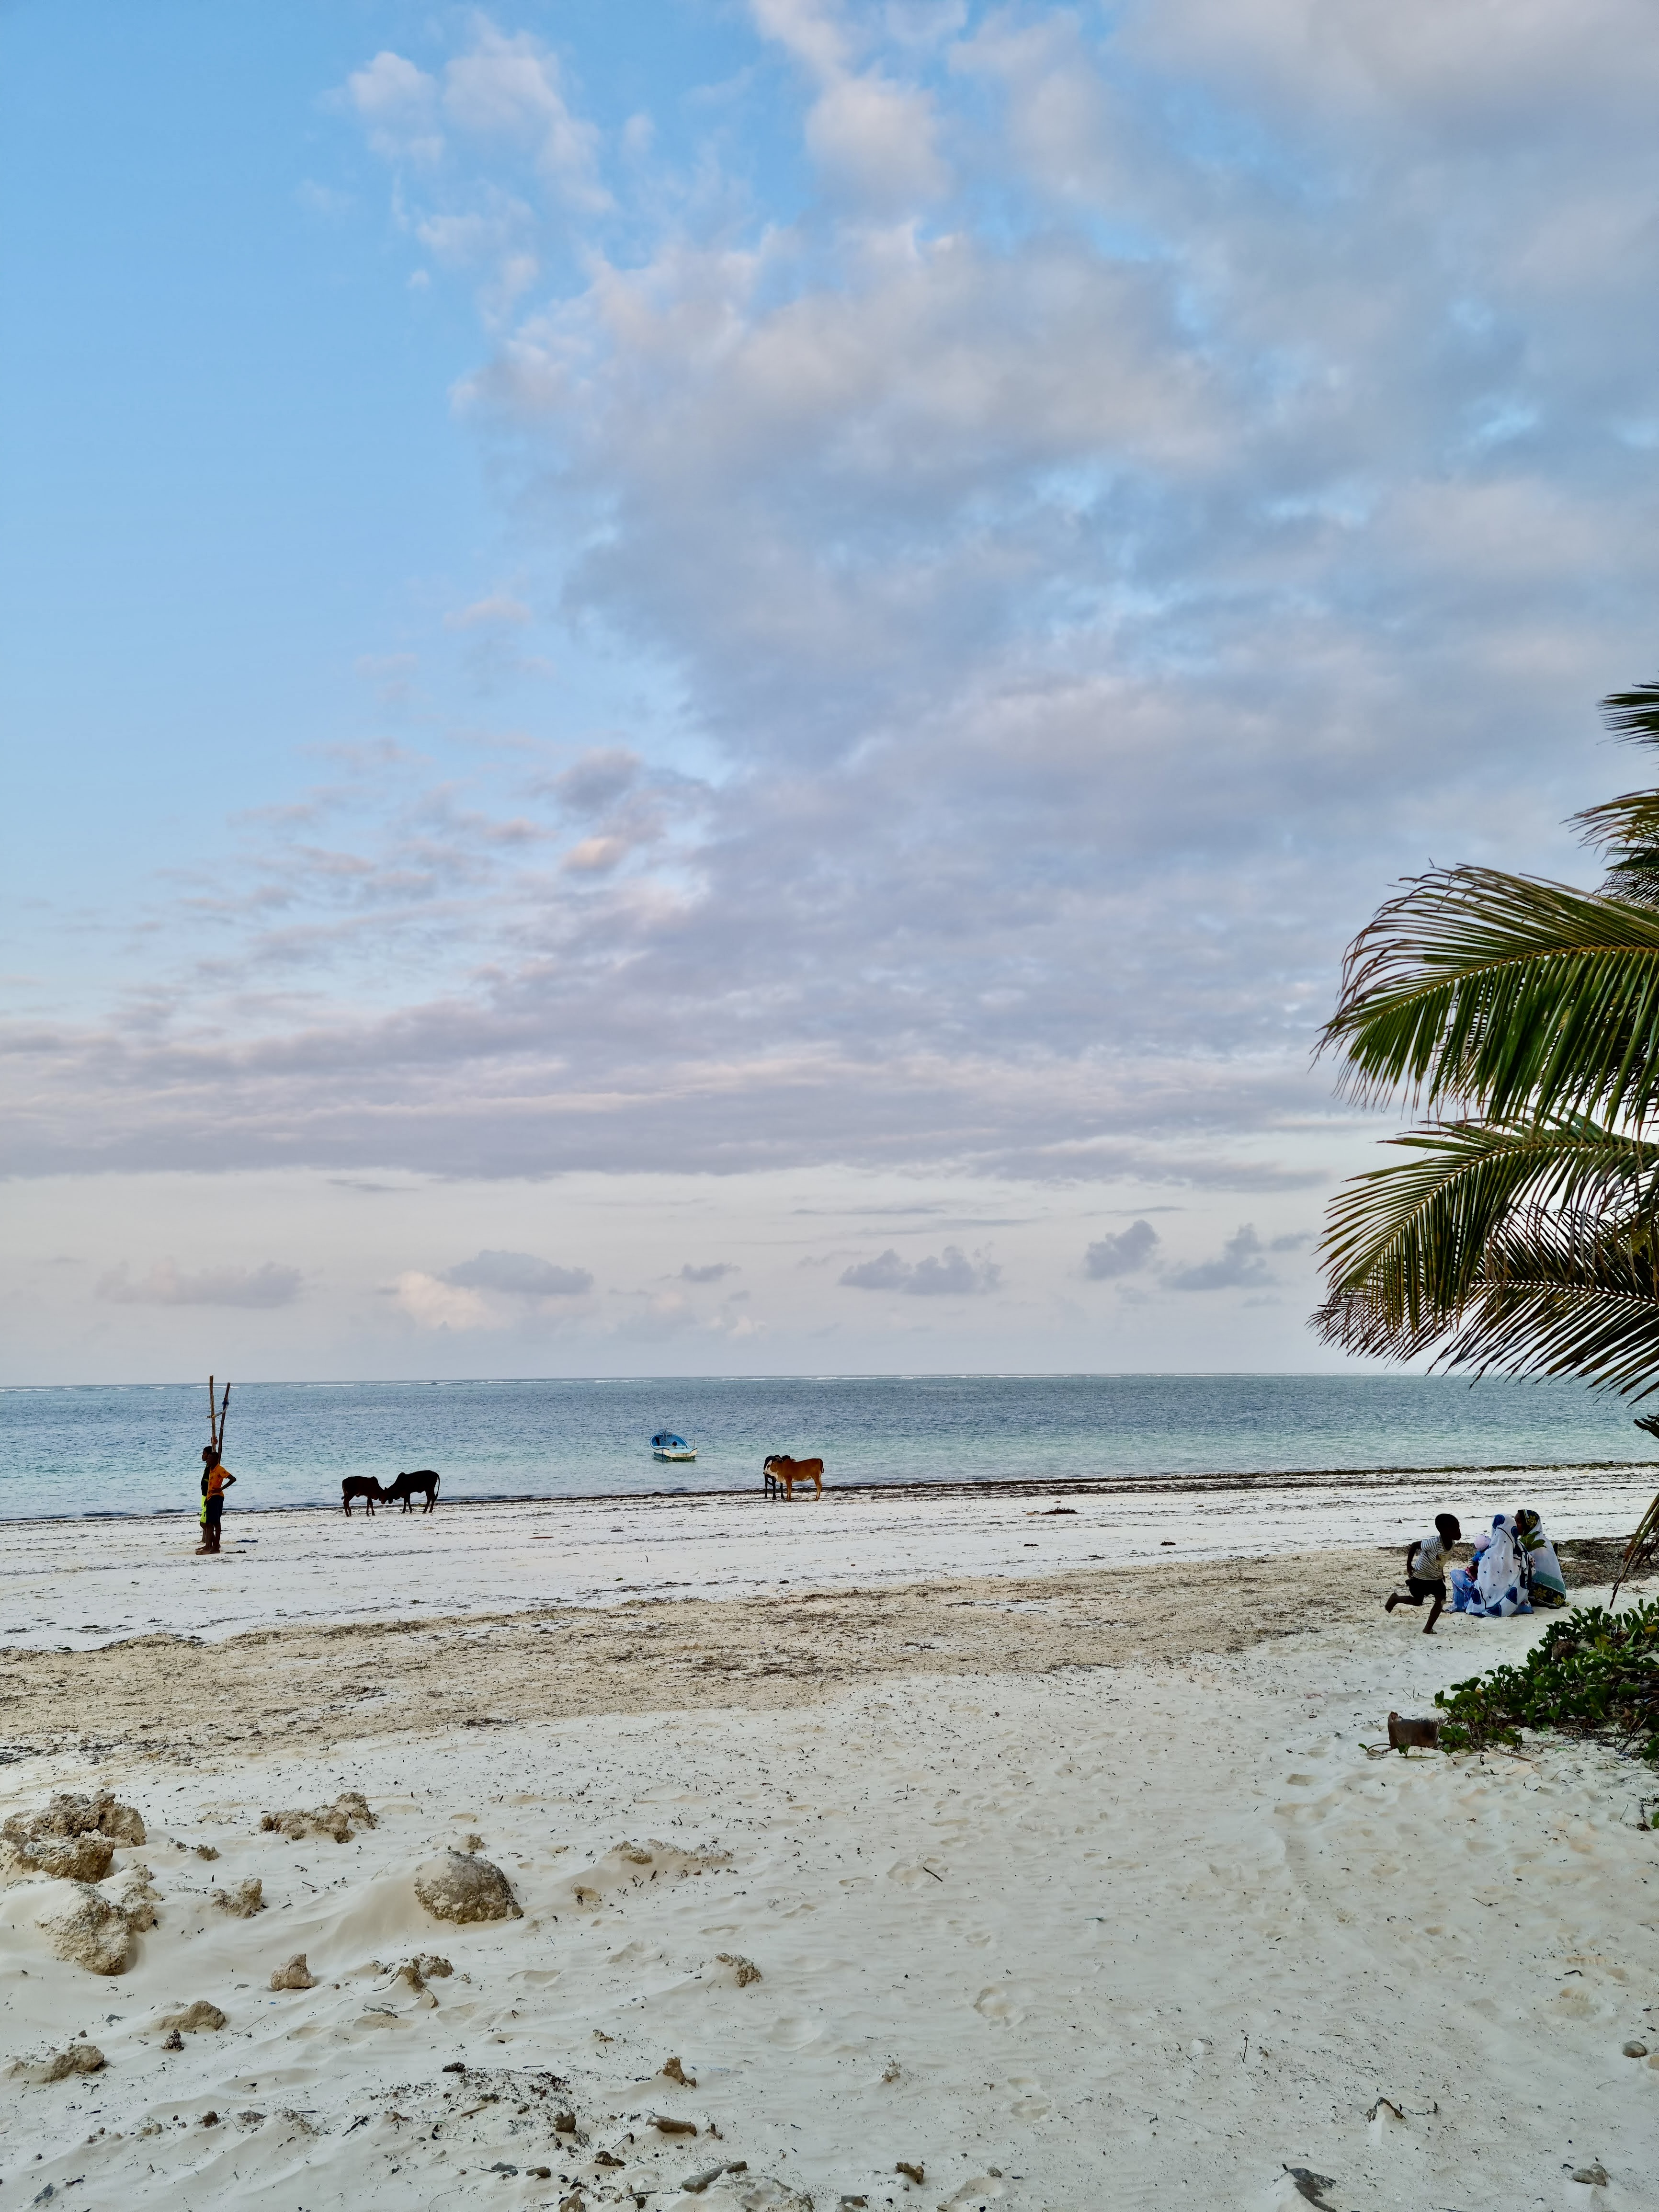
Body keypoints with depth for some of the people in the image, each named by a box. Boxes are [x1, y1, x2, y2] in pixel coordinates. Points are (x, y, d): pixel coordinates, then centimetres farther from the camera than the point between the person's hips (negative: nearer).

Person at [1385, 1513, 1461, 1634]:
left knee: (1441, 1601, -6)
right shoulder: (1434, 1543, -35)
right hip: (1420, 1576, -6)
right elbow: (1414, 1545, -23)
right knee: (1418, 1602, 10)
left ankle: (1428, 1628, 5)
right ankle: (1395, 1598, 38)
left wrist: (1442, 1572, 13)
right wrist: (1409, 1566, -18)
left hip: (1436, 1577, 6)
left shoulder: (1451, 1543, -11)